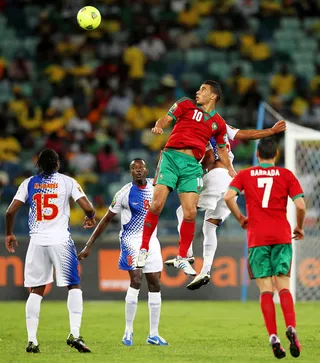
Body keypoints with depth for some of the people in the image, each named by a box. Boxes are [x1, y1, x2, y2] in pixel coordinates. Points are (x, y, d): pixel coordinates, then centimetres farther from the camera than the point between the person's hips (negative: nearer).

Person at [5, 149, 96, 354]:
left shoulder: (29, 183, 7)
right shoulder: (67, 182, 2)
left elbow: (11, 212, 3)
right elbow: (88, 208, -6)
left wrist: (9, 234, 19)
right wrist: (91, 218, 17)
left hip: (37, 242, 2)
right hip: (61, 240, -2)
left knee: (36, 290, 10)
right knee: (74, 286, 7)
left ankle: (32, 340, 4)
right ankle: (75, 333, -8)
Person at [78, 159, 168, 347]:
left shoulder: (154, 187, 2)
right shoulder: (125, 193, -9)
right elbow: (106, 219, -3)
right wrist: (89, 245, -3)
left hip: (151, 241, 5)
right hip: (131, 241, -5)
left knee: (155, 285, 3)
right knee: (136, 280, -20)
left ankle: (154, 335, 10)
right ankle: (128, 331, -9)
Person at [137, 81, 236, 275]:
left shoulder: (218, 123, 16)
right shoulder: (186, 105, 9)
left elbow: (222, 148, 28)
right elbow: (166, 119, 2)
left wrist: (230, 169, 20)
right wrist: (159, 126, -20)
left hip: (193, 165, 2)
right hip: (172, 157, -2)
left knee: (191, 212, -6)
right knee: (157, 204, -14)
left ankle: (182, 258, 10)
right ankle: (144, 249, 1)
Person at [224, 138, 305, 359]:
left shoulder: (245, 175, 9)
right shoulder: (286, 175, 6)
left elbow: (228, 197, -7)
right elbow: (300, 205, -3)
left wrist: (240, 218, 8)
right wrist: (300, 227, 13)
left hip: (257, 238, 0)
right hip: (281, 236, 0)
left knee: (266, 289, 1)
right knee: (284, 286, 2)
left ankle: (273, 336, -12)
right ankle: (291, 327, -21)